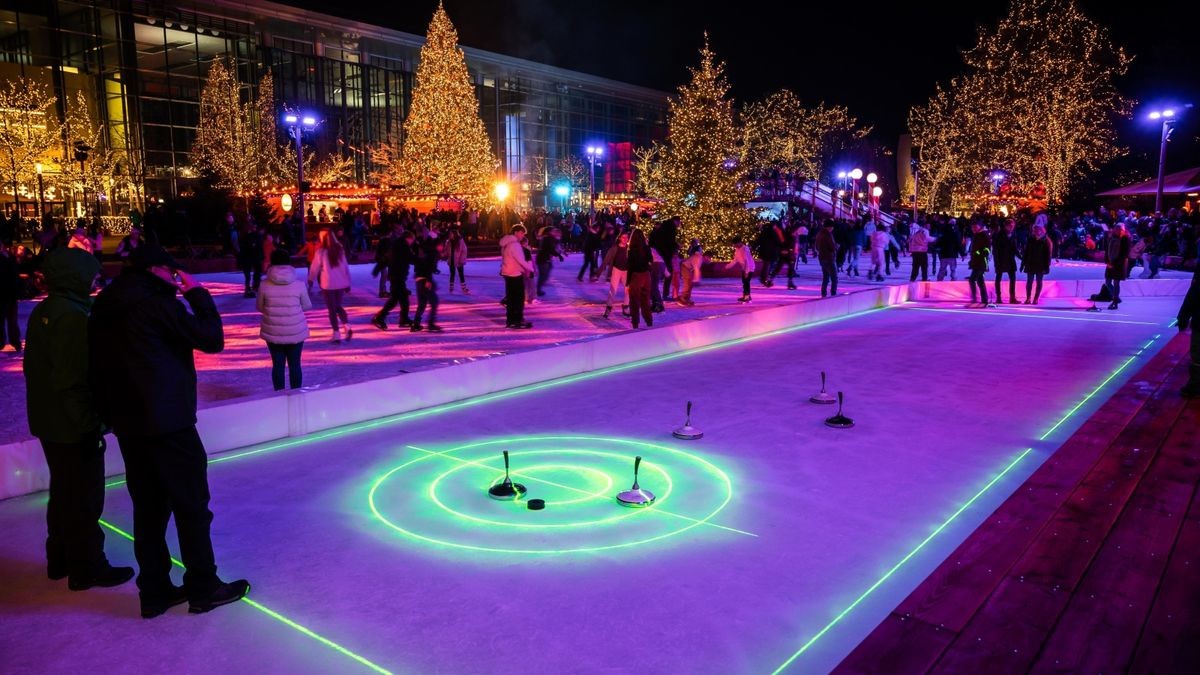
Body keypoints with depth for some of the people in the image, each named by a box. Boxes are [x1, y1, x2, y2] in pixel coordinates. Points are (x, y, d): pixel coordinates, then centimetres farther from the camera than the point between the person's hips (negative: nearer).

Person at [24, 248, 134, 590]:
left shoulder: (42, 311, 7)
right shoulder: (73, 316, -22)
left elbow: (35, 366, 15)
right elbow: (76, 377, -25)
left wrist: (45, 407, 22)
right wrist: (90, 421, -19)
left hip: (49, 420, 10)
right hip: (74, 423, -9)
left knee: (63, 493, 21)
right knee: (85, 498, 3)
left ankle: (61, 559, 33)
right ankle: (87, 568, 14)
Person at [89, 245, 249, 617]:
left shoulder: (106, 306, 10)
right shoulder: (157, 304, -15)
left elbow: (100, 366, 13)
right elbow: (212, 339, -11)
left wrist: (112, 414, 19)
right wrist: (197, 293, -2)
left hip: (128, 423, 8)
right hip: (168, 424, -8)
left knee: (149, 508, 15)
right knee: (192, 507, 4)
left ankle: (154, 591, 22)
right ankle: (203, 588, 14)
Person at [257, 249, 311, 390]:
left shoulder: (265, 285, -10)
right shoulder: (298, 284, -11)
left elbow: (259, 307, 3)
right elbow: (307, 306, 2)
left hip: (273, 332, 1)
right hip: (295, 332, 0)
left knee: (278, 365, 10)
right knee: (295, 364, 10)